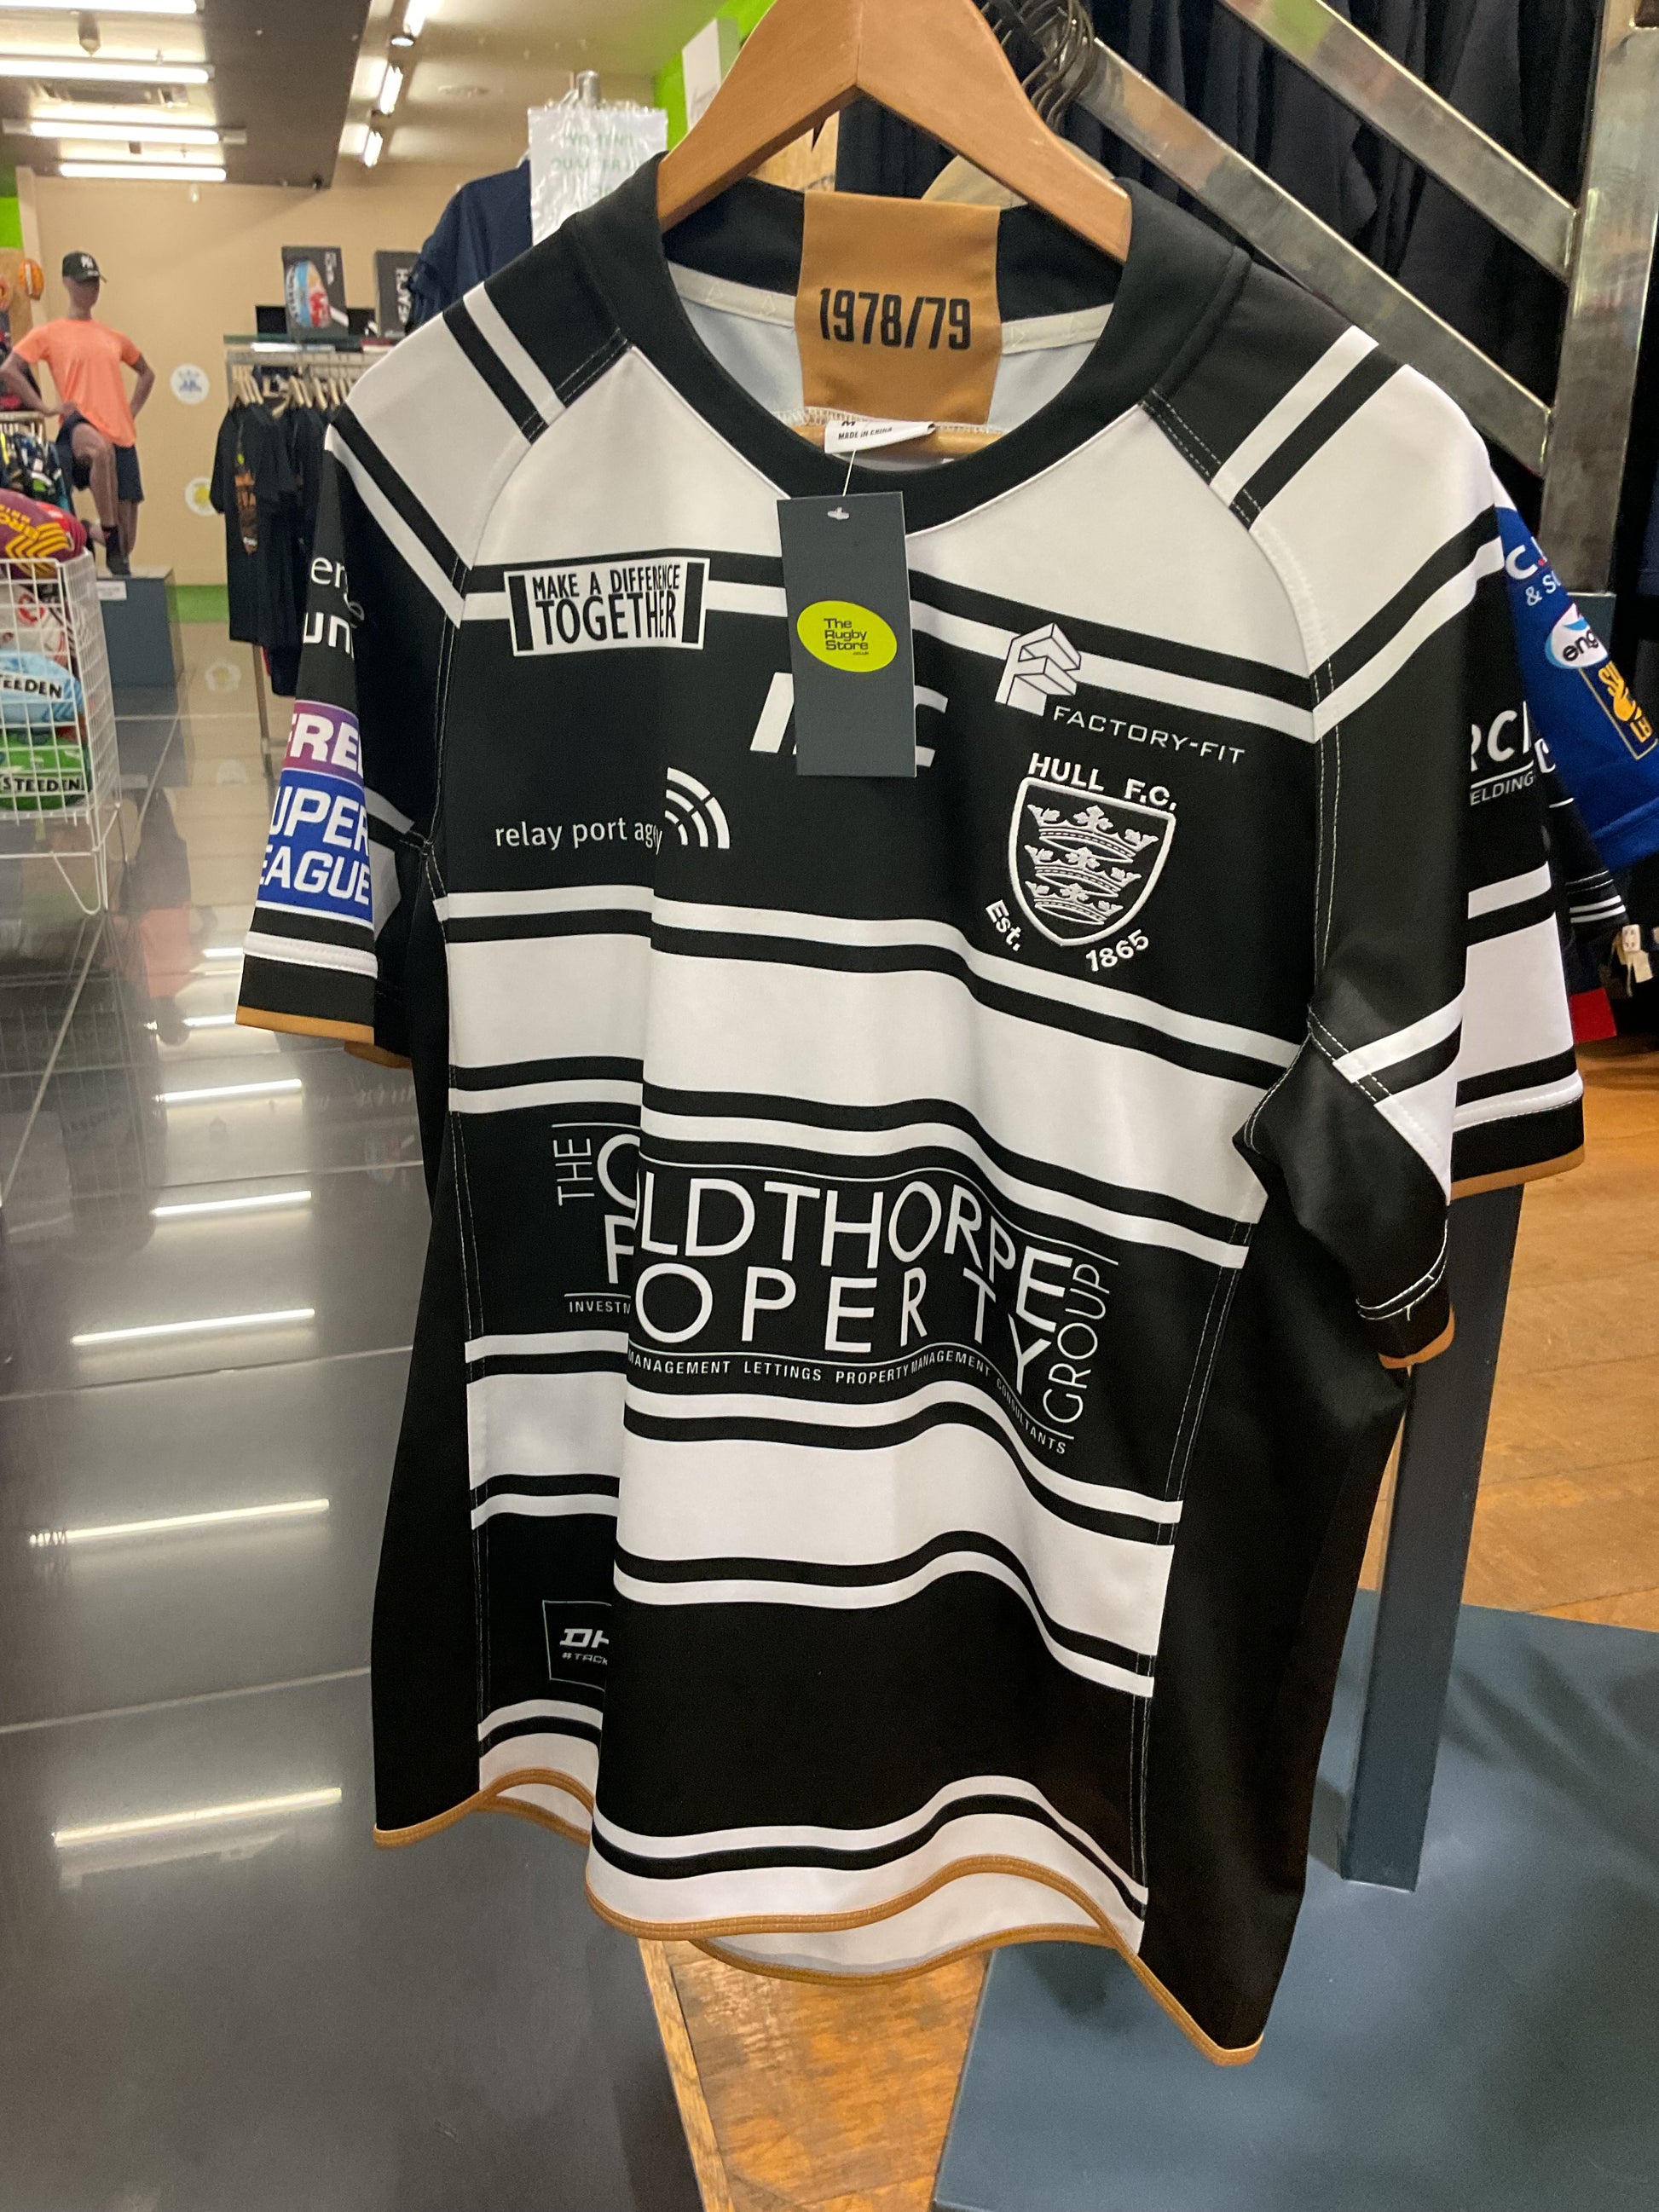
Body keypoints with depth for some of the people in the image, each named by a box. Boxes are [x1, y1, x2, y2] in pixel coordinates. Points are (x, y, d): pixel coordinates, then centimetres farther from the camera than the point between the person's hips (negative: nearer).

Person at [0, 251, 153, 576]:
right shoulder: (48, 333, 7)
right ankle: (106, 532, -28)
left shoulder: (112, 336, 19)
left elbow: (146, 373, 33)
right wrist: (45, 407, -6)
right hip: (80, 426, -5)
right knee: (102, 450, -41)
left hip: (121, 434, 5)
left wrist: (131, 411, 19)